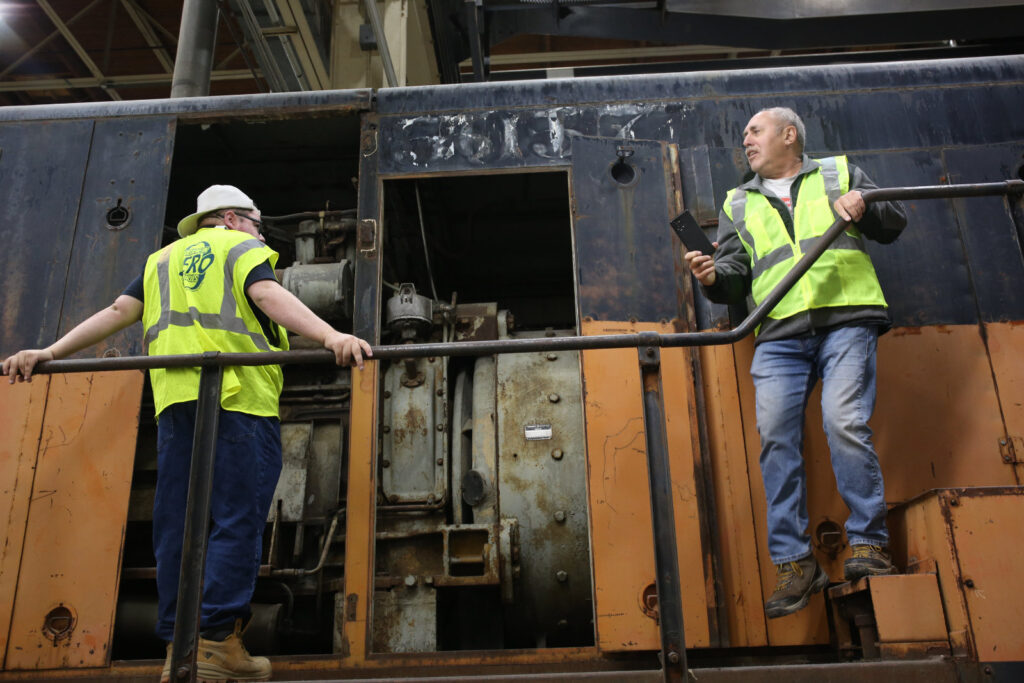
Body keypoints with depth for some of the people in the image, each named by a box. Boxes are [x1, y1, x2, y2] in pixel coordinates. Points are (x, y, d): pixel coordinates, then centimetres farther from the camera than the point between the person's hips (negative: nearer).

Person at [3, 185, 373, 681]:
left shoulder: (162, 259, 27)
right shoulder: (243, 248, 10)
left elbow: (119, 311, 16)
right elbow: (267, 294, -11)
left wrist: (49, 353, 16)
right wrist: (331, 336, -25)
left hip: (175, 399, 6)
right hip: (239, 396, -5)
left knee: (176, 525, 5)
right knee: (237, 519, -5)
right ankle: (217, 640, -10)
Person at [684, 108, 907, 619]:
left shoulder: (838, 172, 23)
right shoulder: (738, 204, 28)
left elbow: (894, 222, 18)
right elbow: (736, 274, 19)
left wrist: (864, 206, -3)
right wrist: (715, 277, -4)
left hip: (846, 319, -2)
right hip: (779, 333, 2)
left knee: (844, 423, -20)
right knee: (775, 435, -12)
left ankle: (869, 543, -5)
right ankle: (794, 562, -7)